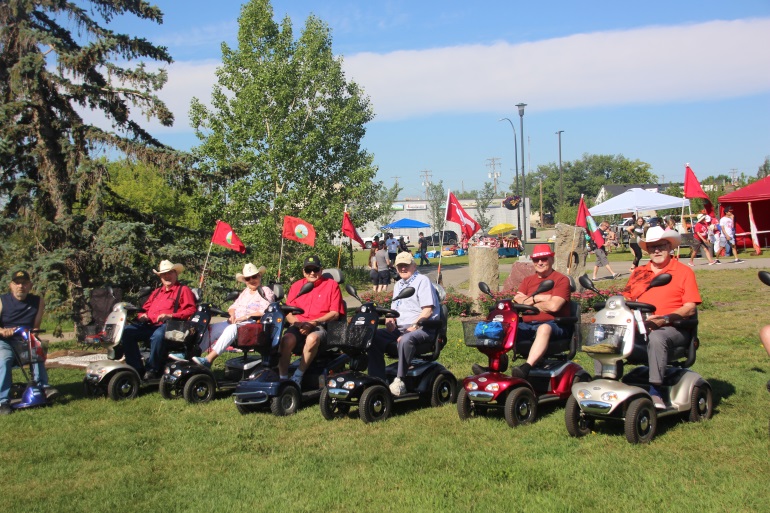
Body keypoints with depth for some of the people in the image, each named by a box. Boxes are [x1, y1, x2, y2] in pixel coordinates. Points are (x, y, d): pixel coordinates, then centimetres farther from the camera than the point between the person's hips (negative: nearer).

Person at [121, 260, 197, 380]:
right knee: (127, 331, -19)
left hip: (168, 325, -7)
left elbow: (191, 310, -4)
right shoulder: (157, 292, 32)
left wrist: (170, 316, -17)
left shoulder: (183, 290, 10)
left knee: (158, 336, -41)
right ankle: (137, 369, -19)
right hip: (150, 325, 7)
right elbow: (145, 308, 33)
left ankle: (152, 369, -24)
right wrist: (143, 316, 7)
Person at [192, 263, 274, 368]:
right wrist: (232, 314, 0)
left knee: (232, 329, -36)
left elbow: (265, 312, -11)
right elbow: (233, 307, 25)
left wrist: (246, 316, -19)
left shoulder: (266, 291, 3)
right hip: (235, 322, 8)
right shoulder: (245, 291, 27)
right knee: (211, 328, -17)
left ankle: (208, 359, -44)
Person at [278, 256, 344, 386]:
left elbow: (335, 313, 0)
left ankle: (297, 377, -25)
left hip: (320, 326, -3)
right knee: (286, 340, -32)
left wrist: (313, 323, -12)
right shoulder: (296, 286, 18)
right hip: (298, 326, 3)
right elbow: (288, 313, 12)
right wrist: (298, 323, -10)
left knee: (312, 339, -38)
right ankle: (282, 379, -27)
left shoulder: (331, 285, 9)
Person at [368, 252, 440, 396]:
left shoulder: (422, 280, -1)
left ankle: (399, 380, -33)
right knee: (374, 337, -13)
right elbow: (394, 309, 25)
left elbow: (428, 310, -12)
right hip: (400, 329, 8)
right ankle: (377, 380, -15)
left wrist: (414, 327, -19)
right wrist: (389, 320, 1)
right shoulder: (398, 285, 24)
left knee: (406, 340, -39)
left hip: (423, 328, -8)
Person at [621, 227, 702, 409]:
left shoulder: (684, 272, 8)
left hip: (672, 328, -4)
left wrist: (664, 319, -17)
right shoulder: (638, 273, 23)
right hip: (639, 326, 4)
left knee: (656, 337, -39)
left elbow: (690, 308, -2)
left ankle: (655, 391, -38)